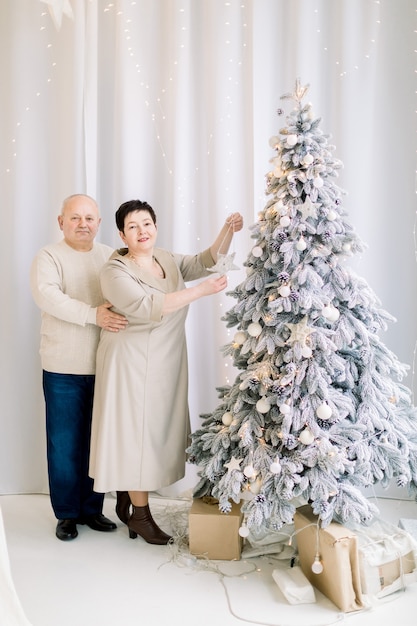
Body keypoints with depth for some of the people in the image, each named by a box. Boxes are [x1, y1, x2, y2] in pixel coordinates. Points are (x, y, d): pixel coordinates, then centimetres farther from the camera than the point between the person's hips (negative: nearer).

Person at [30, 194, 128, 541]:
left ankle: (93, 508, 26)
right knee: (64, 444, 4)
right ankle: (67, 513, 19)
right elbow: (46, 295, -20)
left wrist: (120, 314, -16)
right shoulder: (49, 257, -2)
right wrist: (93, 314, -29)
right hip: (64, 369, -3)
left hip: (105, 367, 3)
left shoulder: (112, 257, 11)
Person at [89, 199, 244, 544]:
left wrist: (228, 231, -10)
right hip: (132, 364, -7)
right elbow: (149, 307, -28)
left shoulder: (168, 260, 7)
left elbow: (206, 260, 8)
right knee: (136, 433, 1)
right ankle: (140, 514, 16)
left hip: (166, 362, 7)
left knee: (156, 431, 13)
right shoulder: (115, 272, -15)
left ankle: (126, 500, 31)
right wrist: (201, 290, -29)